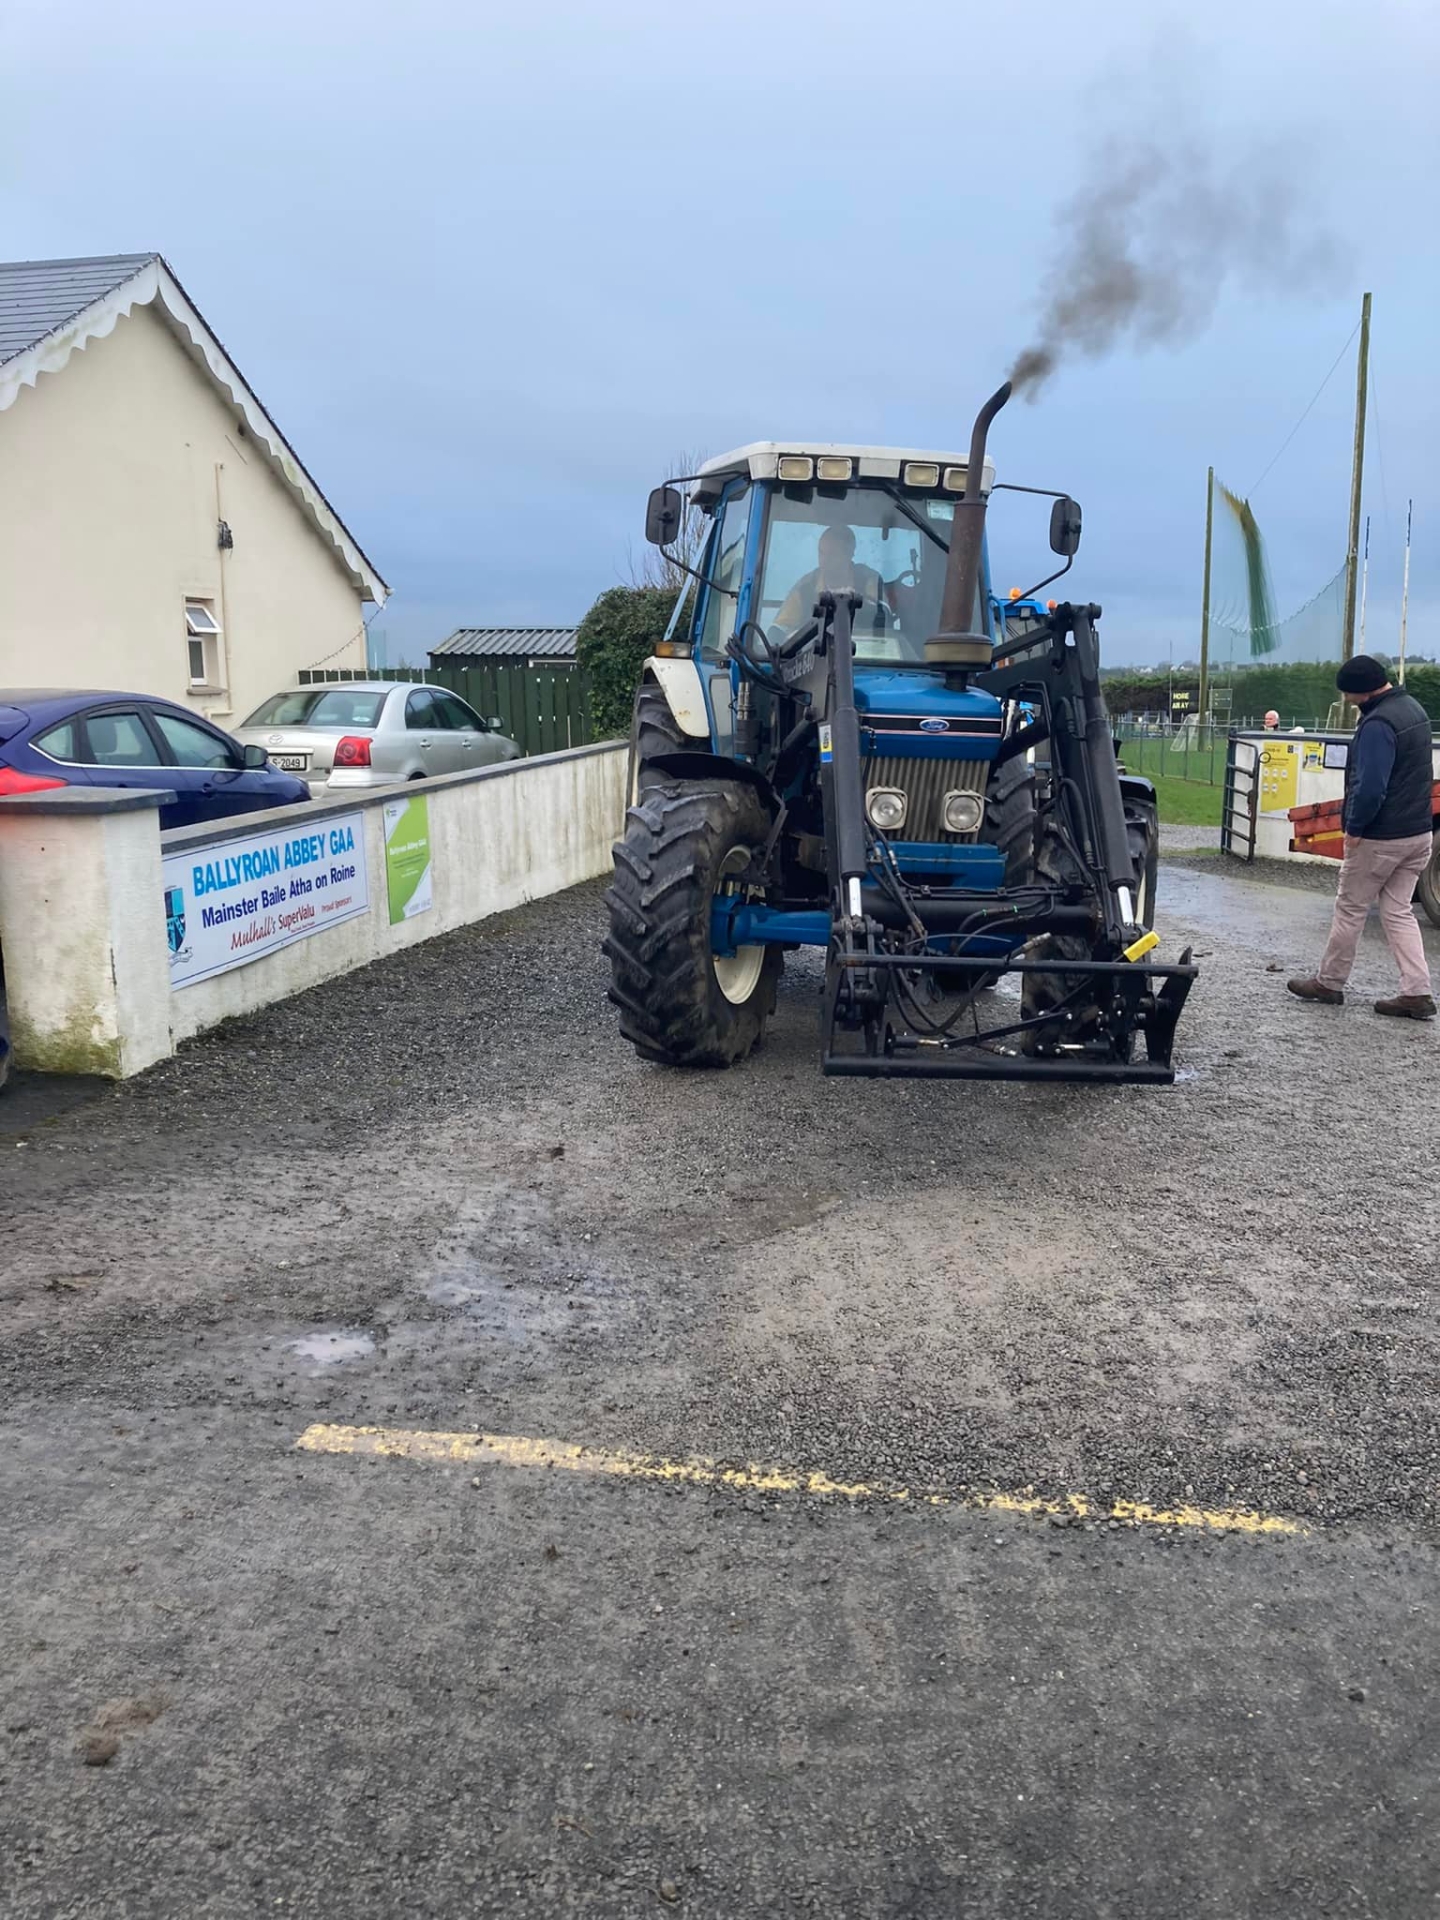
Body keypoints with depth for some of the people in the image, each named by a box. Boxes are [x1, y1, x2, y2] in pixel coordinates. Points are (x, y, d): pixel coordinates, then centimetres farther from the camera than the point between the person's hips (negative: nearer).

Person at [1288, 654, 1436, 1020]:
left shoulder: (1378, 724, -22)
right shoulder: (1414, 709, 9)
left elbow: (1370, 786, -27)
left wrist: (1354, 828, -14)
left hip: (1380, 838, -9)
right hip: (1418, 832, 9)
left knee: (1350, 909, 7)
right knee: (1398, 911, 13)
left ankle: (1328, 982, 20)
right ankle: (1416, 993, 8)